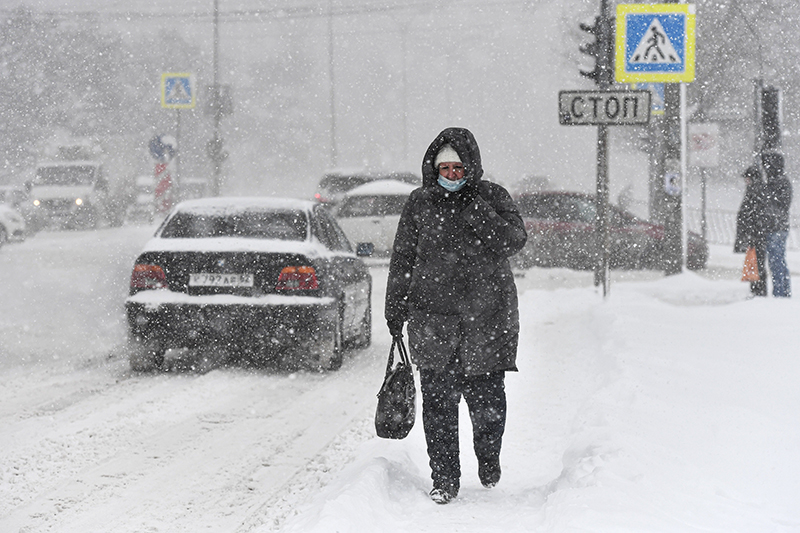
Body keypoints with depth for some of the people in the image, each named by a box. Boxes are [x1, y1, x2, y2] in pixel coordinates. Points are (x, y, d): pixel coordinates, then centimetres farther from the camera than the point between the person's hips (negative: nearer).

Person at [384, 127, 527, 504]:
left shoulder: (492, 198, 4)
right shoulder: (420, 203, 8)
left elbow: (514, 241, -9)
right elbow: (402, 259, 12)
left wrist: (481, 218, -21)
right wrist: (395, 309, 11)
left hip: (488, 316, -1)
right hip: (433, 317, 1)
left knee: (487, 396, 1)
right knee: (438, 399, -1)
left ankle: (489, 459, 29)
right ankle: (444, 478, 8)